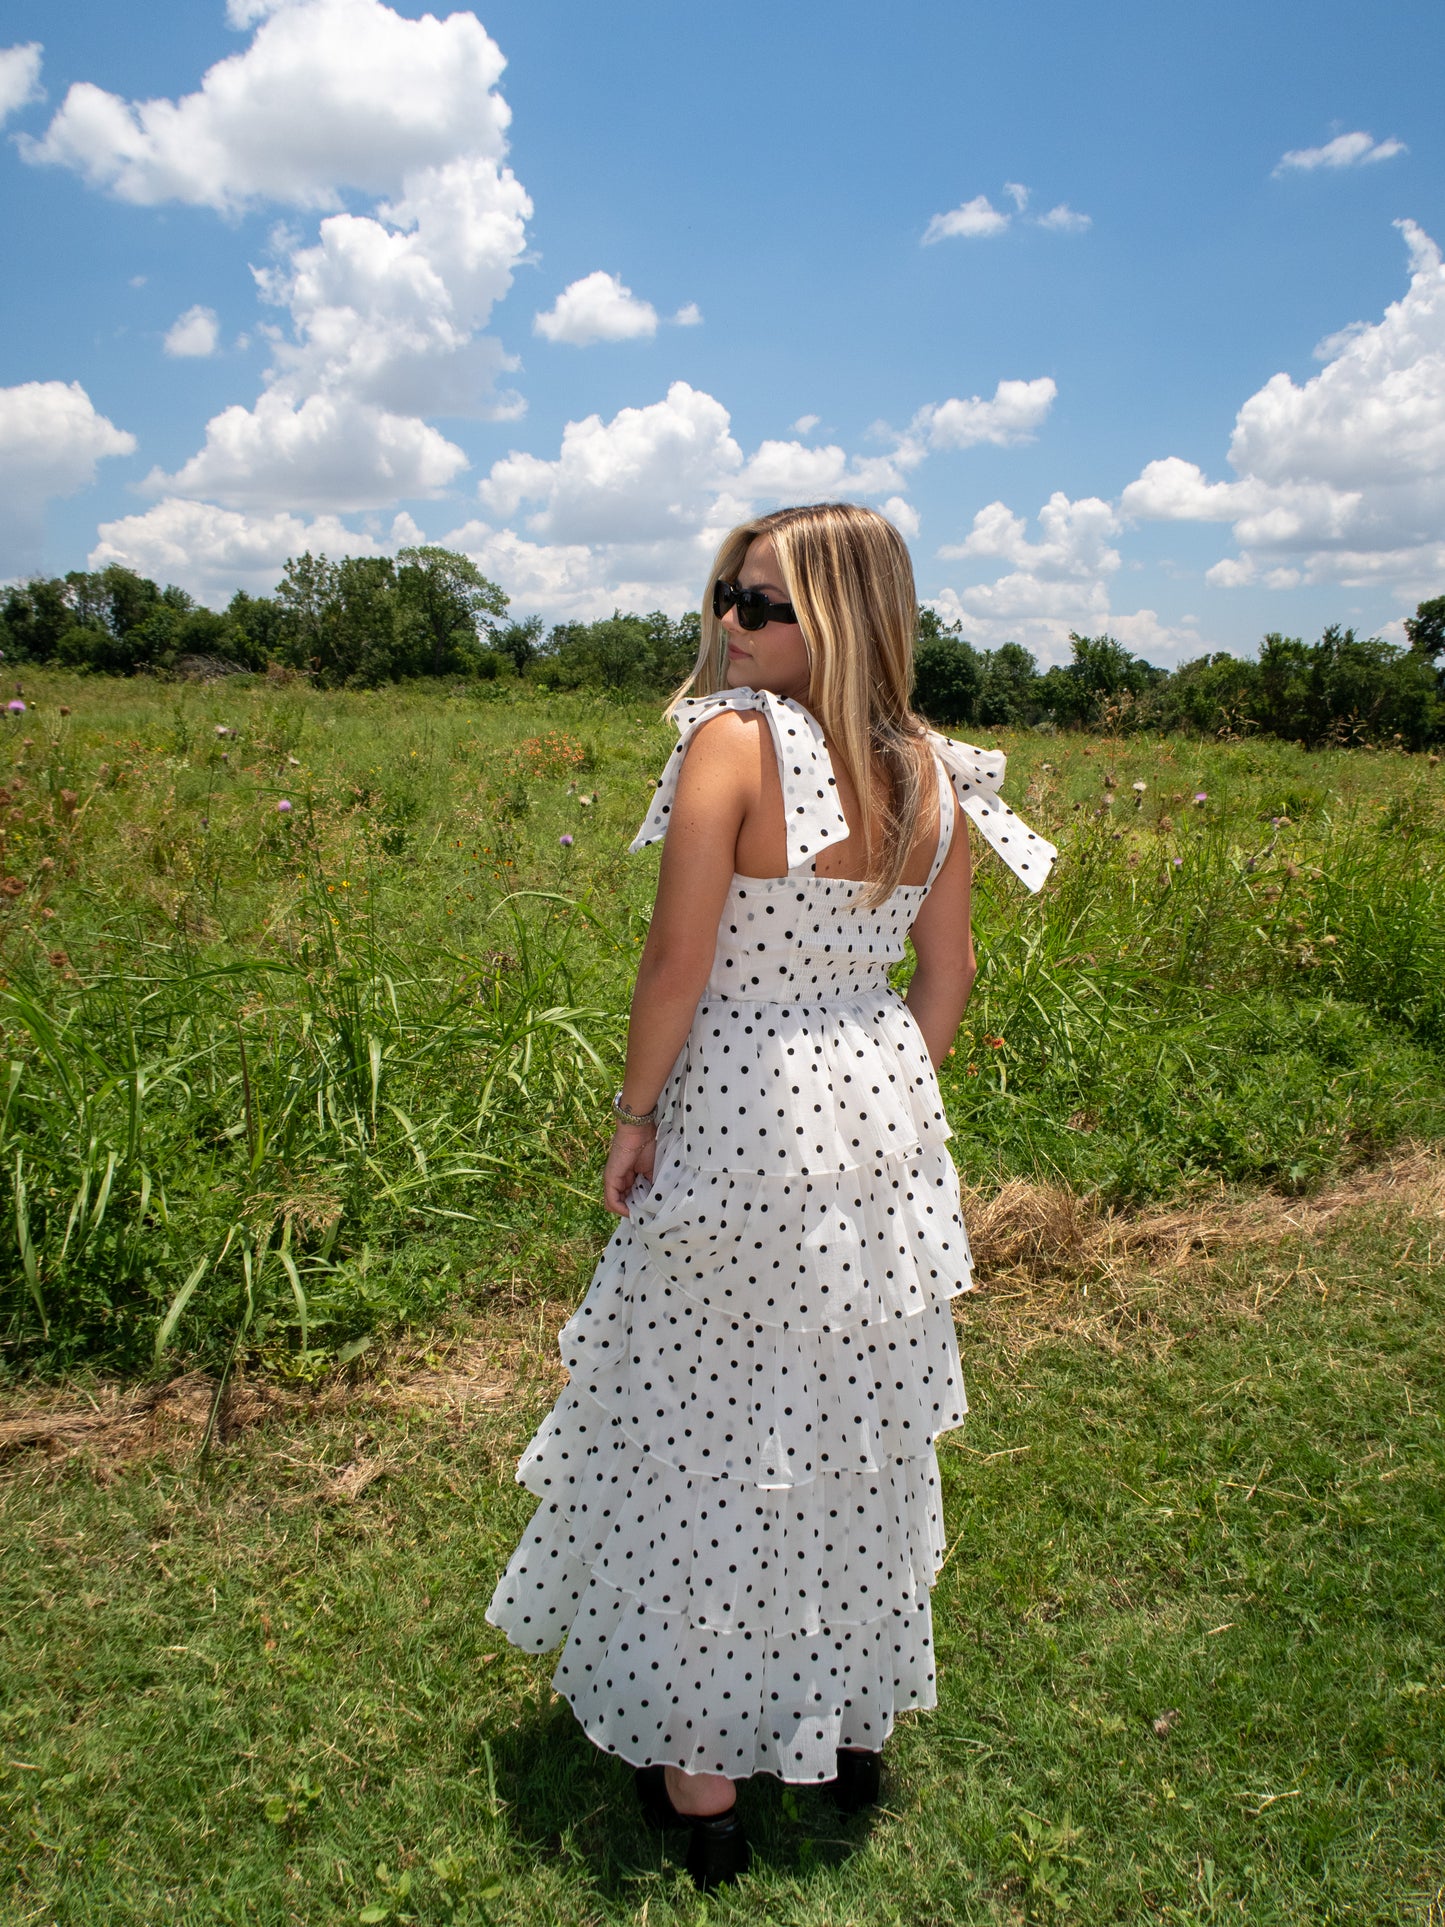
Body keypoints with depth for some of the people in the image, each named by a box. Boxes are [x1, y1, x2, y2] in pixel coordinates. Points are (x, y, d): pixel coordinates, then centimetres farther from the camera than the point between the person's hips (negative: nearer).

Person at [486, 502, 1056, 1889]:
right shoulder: (934, 775, 2)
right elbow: (947, 978, 7)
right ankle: (855, 1724, 40)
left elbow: (678, 963, -18)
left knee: (707, 1450, 11)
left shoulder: (732, 740, -17)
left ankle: (701, 1774, 27)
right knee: (861, 1437, 21)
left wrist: (631, 1118, -6)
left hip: (744, 1119, -6)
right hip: (887, 1125, 7)